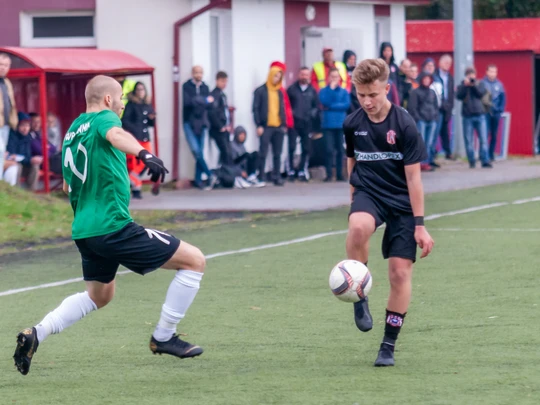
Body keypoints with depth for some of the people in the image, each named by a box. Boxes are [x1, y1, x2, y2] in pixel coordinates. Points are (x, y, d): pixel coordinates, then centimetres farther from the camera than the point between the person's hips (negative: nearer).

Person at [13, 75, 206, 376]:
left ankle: (35, 334, 14)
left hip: (84, 229, 9)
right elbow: (116, 135, -34)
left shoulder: (73, 130, 18)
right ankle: (164, 337, 3)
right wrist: (144, 153, -52)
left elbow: (69, 186, 28)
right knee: (195, 261, -3)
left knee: (99, 296, 30)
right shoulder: (103, 118, -7)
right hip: (113, 225, -9)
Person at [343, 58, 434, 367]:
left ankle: (389, 345, 8)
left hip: (401, 202, -1)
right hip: (368, 194, 1)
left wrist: (419, 225, -12)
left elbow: (413, 176, -11)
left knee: (400, 271, -6)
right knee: (358, 226, -35)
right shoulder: (353, 124, -2)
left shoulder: (405, 125, -13)